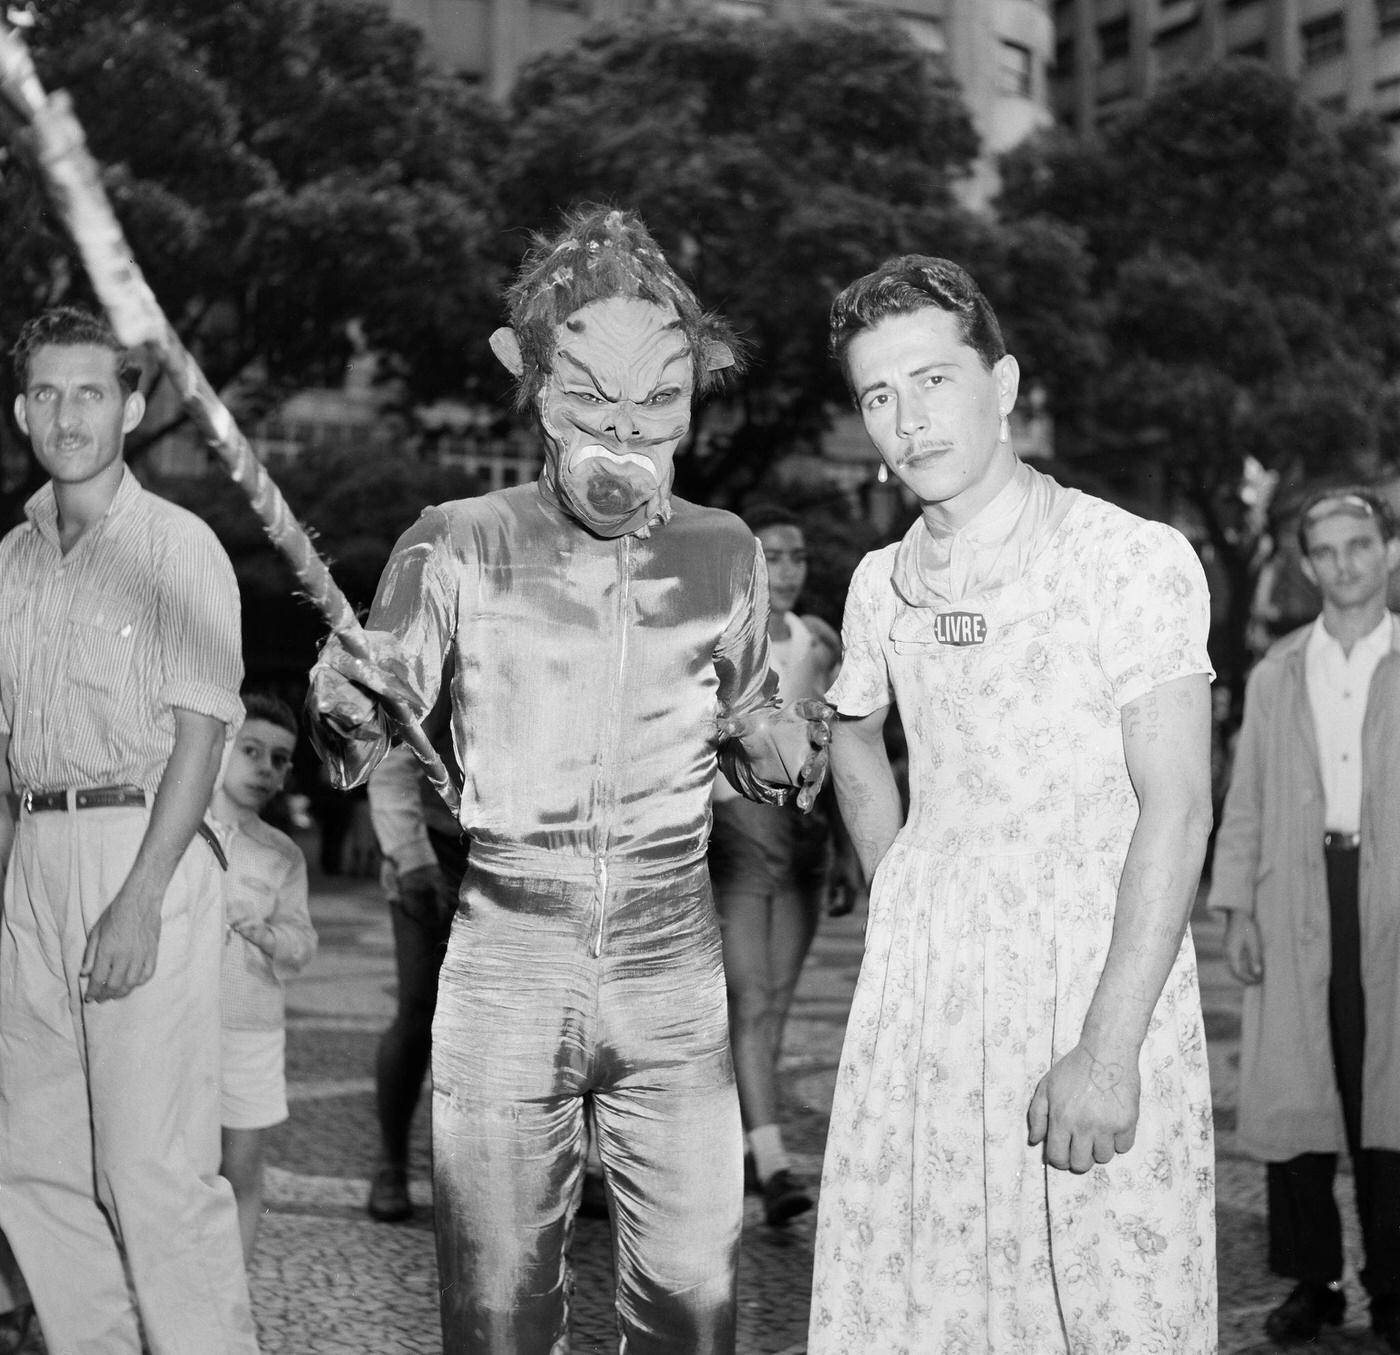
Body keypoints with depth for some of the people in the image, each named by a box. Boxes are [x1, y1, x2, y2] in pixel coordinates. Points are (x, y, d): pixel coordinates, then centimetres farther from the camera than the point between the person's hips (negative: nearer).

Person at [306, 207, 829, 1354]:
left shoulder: (722, 553, 4)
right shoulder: (462, 547, -2)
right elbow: (363, 741, -5)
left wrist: (797, 744, -5)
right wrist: (347, 708, -28)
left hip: (674, 969, 2)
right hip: (505, 967, -1)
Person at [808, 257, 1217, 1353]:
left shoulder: (1134, 559, -8)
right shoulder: (883, 584, 9)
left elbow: (1176, 808, -13)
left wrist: (1107, 1052, -18)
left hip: (1100, 981, -4)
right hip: (923, 990, 5)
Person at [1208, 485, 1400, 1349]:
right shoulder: (1275, 676, 12)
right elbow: (1245, 801, 10)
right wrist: (1236, 909, 2)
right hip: (1296, 904, 2)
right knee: (1291, 1094, 1)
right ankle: (1311, 1281, 12)